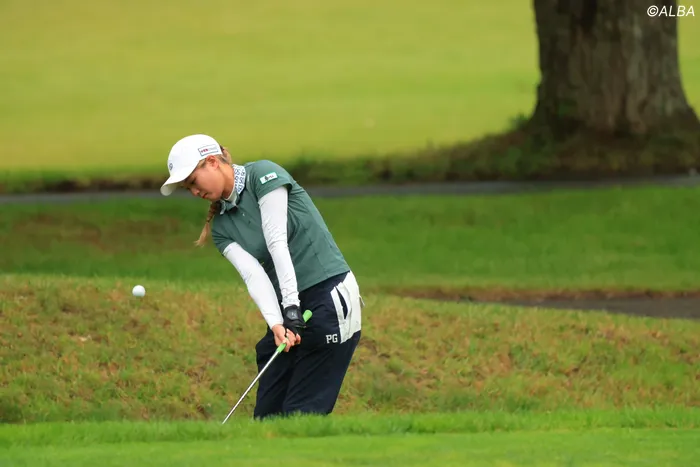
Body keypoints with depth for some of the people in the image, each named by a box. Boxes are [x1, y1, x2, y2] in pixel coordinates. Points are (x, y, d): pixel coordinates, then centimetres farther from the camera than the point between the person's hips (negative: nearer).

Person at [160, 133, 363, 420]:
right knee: (268, 415, 2)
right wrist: (276, 323, -22)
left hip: (330, 300, -7)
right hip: (288, 310, 7)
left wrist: (292, 307, -22)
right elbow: (252, 273, -6)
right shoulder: (221, 227, 10)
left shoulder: (264, 175, -7)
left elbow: (277, 243, -15)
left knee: (301, 415, -12)